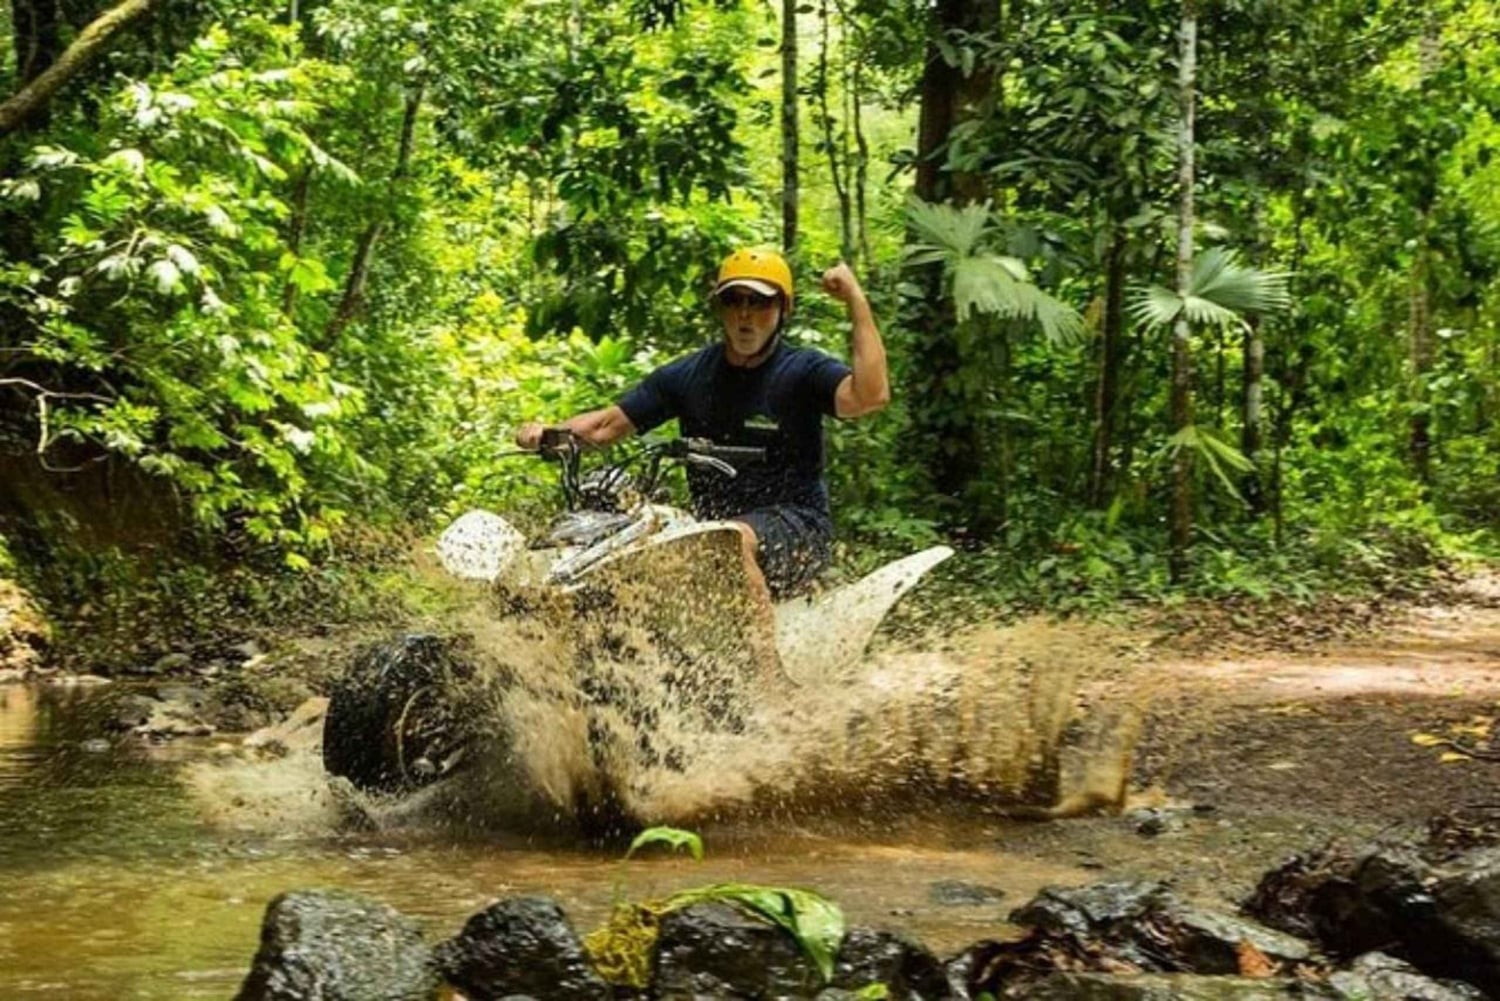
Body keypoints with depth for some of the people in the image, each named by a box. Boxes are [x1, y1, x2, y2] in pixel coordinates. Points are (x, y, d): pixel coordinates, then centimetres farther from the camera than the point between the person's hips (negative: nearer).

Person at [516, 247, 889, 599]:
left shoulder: (803, 371, -4)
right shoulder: (689, 375, 9)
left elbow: (870, 396, -25)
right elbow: (609, 424, 10)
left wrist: (856, 301, -22)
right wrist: (547, 433, -9)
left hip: (795, 527, -5)